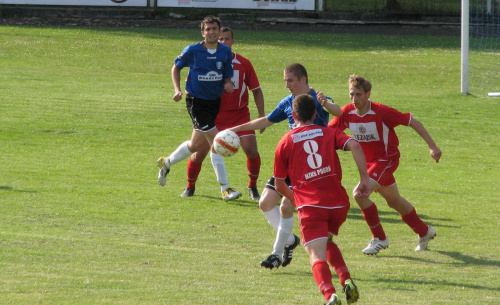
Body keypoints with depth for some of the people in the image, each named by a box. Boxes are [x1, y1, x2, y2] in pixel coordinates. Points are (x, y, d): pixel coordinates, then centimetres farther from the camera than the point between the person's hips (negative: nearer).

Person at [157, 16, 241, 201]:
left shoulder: (225, 52, -1)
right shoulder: (192, 51, -11)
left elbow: (227, 77, 8)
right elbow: (176, 67, 5)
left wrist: (228, 84, -15)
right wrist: (177, 89, -6)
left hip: (215, 102, 6)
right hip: (196, 101, -6)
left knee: (197, 144, 17)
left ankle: (166, 163, 43)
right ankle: (225, 189, -11)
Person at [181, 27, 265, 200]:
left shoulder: (243, 64, -3)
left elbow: (256, 90, 4)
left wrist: (261, 116, -3)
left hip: (240, 115, 0)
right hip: (215, 115, 0)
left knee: (251, 149, -13)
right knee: (200, 152, -6)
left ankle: (252, 187, 7)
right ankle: (190, 187, 17)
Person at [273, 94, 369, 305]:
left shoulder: (285, 143, 11)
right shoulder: (329, 133, 14)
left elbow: (279, 185, 17)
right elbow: (354, 145, -7)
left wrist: (294, 198, 36)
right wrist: (364, 179, -7)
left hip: (310, 206, -3)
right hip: (339, 203, 3)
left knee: (317, 256, -12)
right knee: (327, 242, 29)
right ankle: (346, 280, 8)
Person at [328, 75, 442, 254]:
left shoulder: (381, 112, -24)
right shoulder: (347, 113, -10)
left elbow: (412, 122, -17)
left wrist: (432, 146, -18)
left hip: (386, 159, -7)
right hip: (368, 162, 7)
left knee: (360, 194, -22)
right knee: (394, 201, 20)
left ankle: (379, 238, -6)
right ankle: (424, 232, 41)